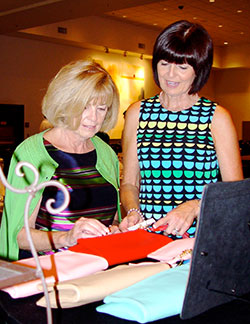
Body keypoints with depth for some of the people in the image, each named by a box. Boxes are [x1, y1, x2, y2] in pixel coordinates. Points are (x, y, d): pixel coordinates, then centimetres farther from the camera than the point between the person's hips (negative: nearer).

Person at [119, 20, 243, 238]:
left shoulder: (217, 117, 2)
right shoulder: (138, 113, 10)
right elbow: (129, 183, 13)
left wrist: (193, 207, -17)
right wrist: (133, 213, -6)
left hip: (201, 238, -1)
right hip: (148, 235, 2)